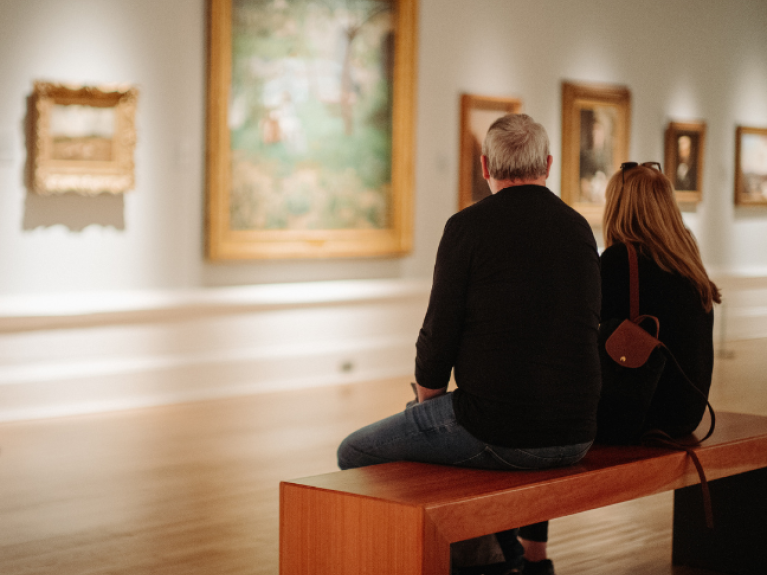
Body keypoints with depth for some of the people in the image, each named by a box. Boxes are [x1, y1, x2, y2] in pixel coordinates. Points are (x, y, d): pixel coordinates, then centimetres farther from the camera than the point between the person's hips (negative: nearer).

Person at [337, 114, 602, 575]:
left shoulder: (468, 226, -8)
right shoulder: (579, 228, 8)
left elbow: (439, 337, -8)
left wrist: (427, 399, 13)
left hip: (496, 433, -6)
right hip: (577, 437, 7)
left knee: (355, 453, 13)